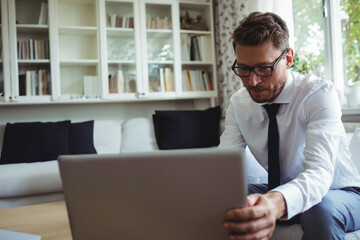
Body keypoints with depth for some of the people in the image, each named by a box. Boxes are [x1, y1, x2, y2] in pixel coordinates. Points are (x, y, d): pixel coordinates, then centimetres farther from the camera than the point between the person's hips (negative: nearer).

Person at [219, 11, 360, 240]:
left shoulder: (319, 93, -24)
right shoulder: (238, 103, -8)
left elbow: (319, 172, -37)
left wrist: (277, 203, -59)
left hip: (337, 194, -4)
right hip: (279, 192, 4)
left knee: (322, 209, -38)